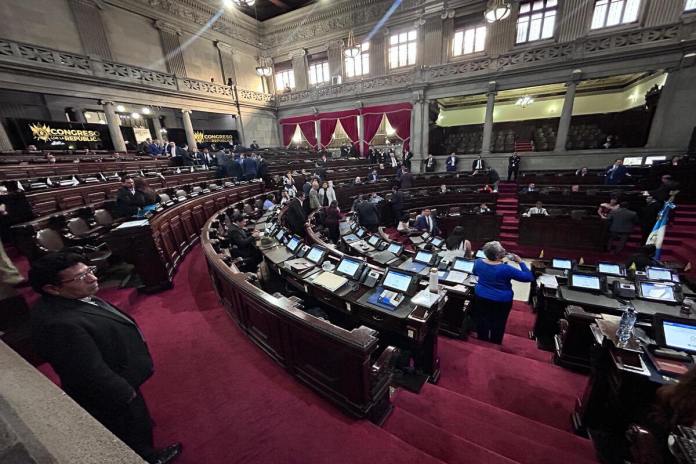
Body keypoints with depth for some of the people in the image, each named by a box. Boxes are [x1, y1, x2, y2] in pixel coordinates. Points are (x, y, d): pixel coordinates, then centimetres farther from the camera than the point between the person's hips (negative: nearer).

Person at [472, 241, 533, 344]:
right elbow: (529, 277, -19)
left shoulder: (478, 262, -15)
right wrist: (520, 262, -8)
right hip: (501, 301, -3)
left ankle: (482, 340, 43)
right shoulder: (506, 269, -29)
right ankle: (495, 344, 40)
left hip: (481, 297, 4)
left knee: (482, 321, 23)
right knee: (498, 323, 21)